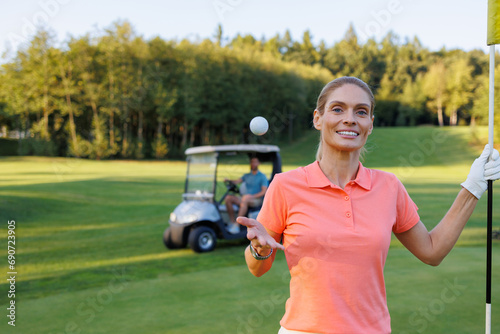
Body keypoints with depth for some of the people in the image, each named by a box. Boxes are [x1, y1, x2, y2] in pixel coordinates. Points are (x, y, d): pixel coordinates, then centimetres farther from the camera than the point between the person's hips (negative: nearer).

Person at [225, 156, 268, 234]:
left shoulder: (262, 177, 3)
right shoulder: (247, 175, 20)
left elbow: (264, 191, -7)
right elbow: (237, 181, 2)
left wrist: (252, 196, -20)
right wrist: (229, 180, -18)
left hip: (257, 200, -6)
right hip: (245, 199, 6)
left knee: (245, 200, -38)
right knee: (228, 198, -16)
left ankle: (237, 225, -41)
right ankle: (232, 222, -17)